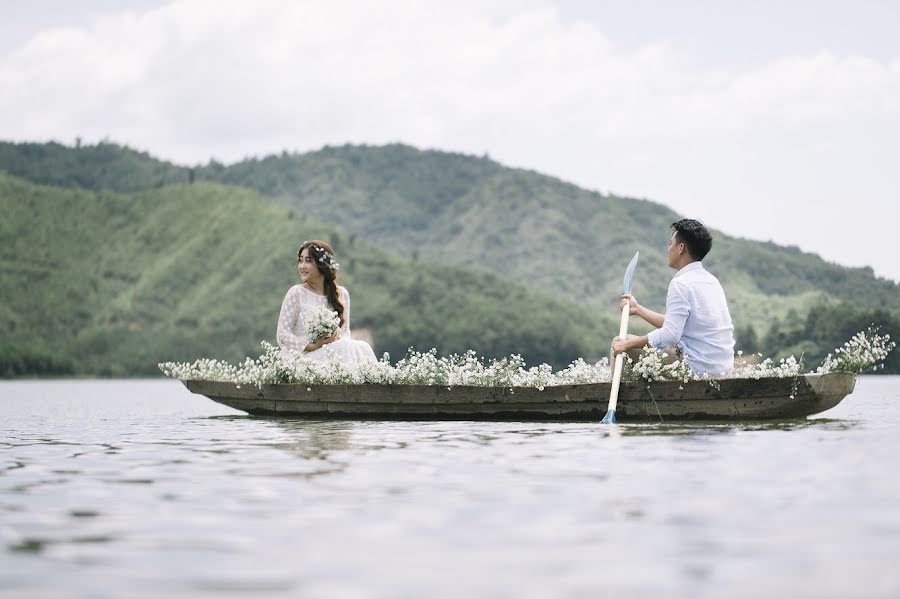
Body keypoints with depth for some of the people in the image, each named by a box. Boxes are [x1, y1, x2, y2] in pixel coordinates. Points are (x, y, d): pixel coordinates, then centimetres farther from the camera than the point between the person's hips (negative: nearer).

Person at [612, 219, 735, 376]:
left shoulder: (681, 283, -14)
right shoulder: (711, 281, 14)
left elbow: (670, 334, -22)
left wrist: (628, 344, -13)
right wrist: (637, 309, 28)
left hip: (698, 368, -10)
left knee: (619, 343, 0)